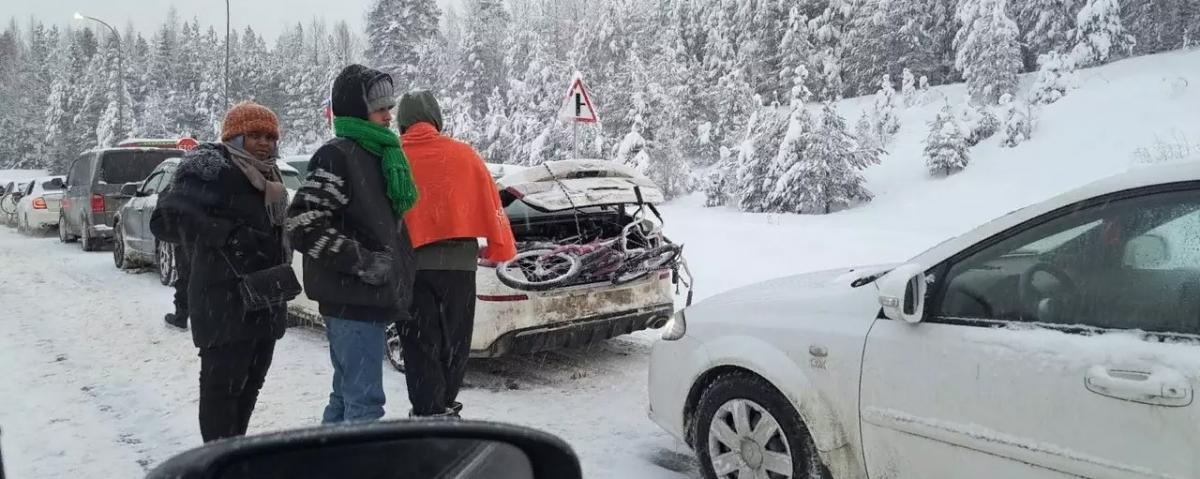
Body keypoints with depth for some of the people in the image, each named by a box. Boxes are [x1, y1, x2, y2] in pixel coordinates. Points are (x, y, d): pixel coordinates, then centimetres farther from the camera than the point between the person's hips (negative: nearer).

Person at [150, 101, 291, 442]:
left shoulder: (269, 178, 15)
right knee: (222, 387, -5)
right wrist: (226, 236, -30)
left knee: (250, 386, 16)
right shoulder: (214, 172, -11)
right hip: (225, 306, -9)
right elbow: (166, 219, -21)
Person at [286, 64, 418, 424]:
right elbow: (303, 226, -21)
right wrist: (363, 261, -20)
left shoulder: (377, 155, 16)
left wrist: (397, 285, 19)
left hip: (370, 299, 9)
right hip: (353, 302, -9)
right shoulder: (337, 156, -12)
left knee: (346, 395, 18)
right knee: (364, 401, -6)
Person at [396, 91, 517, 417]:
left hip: (410, 265, 0)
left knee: (421, 348, 7)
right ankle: (444, 406, 24)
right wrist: (500, 249, 11)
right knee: (454, 344, 15)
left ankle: (429, 412, 3)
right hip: (457, 264, 1)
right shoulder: (463, 155, 1)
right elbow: (491, 205, 2)